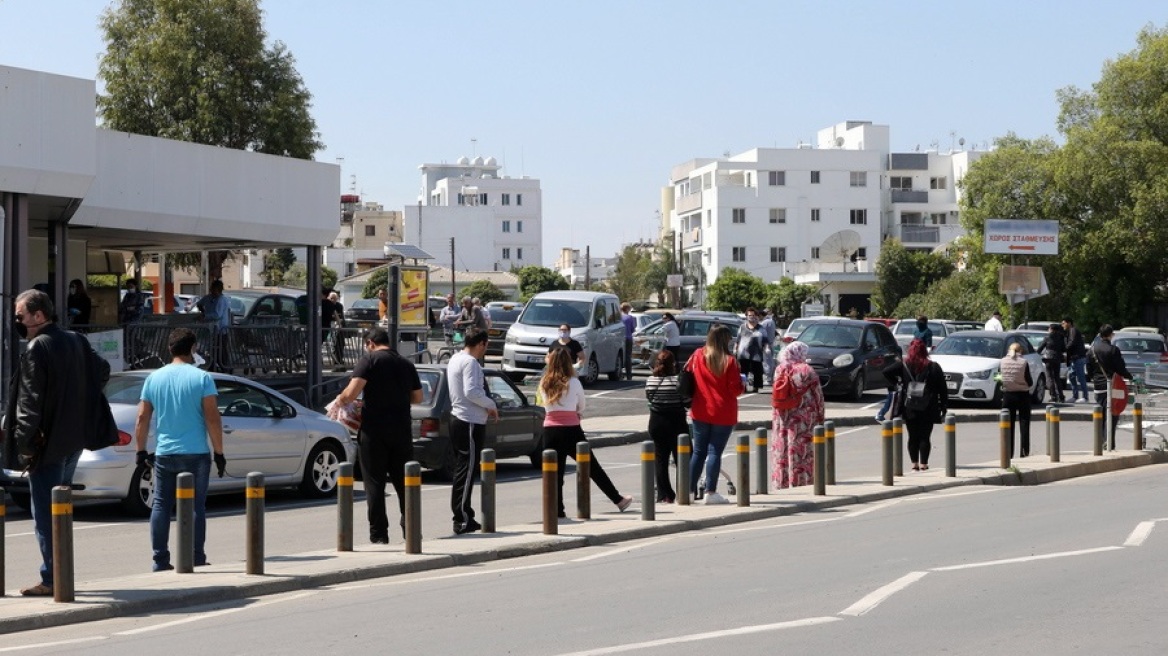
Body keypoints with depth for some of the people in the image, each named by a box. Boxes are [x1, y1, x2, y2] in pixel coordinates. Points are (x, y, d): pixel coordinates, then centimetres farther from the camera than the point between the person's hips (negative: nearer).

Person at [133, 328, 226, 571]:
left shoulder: (154, 379, 5)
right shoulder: (201, 378, -6)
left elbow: (142, 419, 5)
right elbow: (212, 418, -9)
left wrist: (141, 451, 13)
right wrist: (219, 453, -3)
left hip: (163, 454, 3)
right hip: (195, 453, -3)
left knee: (161, 506, 9)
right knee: (196, 506, 2)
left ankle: (160, 560, 7)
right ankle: (197, 560, 2)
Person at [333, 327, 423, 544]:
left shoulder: (370, 360, -6)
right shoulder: (406, 364, 12)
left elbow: (352, 392, -17)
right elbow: (418, 397, 17)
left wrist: (339, 400, 2)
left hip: (374, 430, -5)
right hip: (402, 430, 5)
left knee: (375, 483, 1)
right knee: (404, 481, 14)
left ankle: (379, 533, -1)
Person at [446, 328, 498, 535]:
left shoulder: (455, 359, 17)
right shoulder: (470, 362, -14)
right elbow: (471, 392, -24)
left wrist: (486, 407, 12)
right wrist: (491, 405, -10)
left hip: (458, 419, 10)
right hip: (470, 423, -10)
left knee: (462, 470, 12)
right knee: (467, 471, -8)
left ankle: (463, 517, 17)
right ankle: (463, 520, -8)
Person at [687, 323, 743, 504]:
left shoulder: (698, 355, -2)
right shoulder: (729, 360, -14)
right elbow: (735, 389, -13)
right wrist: (741, 382, 7)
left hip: (701, 412, 4)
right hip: (723, 414, -4)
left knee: (698, 451, 13)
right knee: (715, 452, 0)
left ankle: (690, 489, 14)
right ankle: (710, 492, -2)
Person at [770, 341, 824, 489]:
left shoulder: (779, 370, 2)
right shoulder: (807, 371, -9)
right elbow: (818, 395, -6)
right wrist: (820, 415, 3)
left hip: (782, 417, 4)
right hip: (804, 417, -4)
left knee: (781, 449, 9)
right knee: (802, 449, 1)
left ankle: (782, 482, 13)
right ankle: (801, 481, 1)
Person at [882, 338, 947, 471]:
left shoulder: (904, 365, -2)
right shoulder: (933, 367, -2)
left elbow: (887, 371, -13)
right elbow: (942, 389, -1)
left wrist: (897, 384, -2)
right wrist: (943, 407, 5)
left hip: (909, 408, 1)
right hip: (928, 409, -1)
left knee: (913, 437, 9)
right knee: (925, 436, 4)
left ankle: (914, 464, 6)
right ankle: (923, 464, 1)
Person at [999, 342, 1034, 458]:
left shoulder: (1003, 362, -5)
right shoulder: (1024, 363, -12)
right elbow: (1030, 382, -8)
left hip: (1007, 395, 2)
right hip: (1022, 395, -2)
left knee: (1008, 424, 8)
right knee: (1024, 423, 7)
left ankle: (1008, 452, 6)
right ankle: (1024, 451, 4)